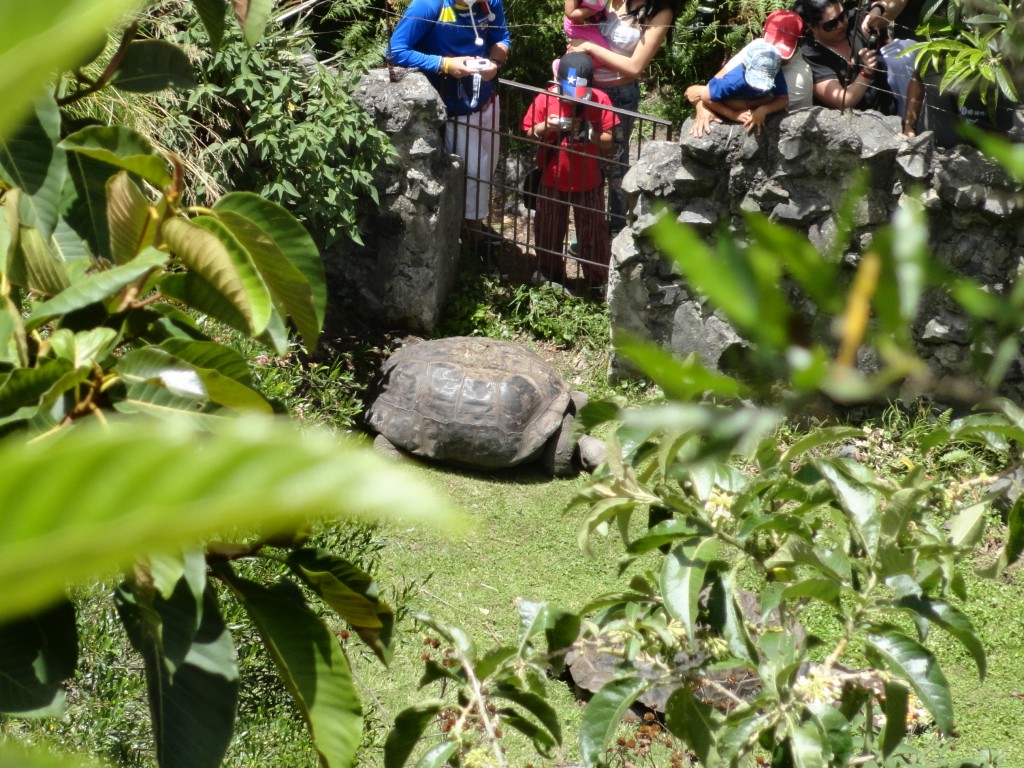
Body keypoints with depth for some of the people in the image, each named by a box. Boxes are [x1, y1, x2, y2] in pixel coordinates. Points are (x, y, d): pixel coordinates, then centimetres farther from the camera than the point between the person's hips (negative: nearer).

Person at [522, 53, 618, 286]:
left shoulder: (600, 100, -13)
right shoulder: (545, 97, -12)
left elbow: (608, 142, -11)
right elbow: (528, 134, -3)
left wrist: (588, 133, -28)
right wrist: (544, 127, -24)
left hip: (588, 184, -1)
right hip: (552, 181, 1)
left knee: (593, 236, 9)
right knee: (548, 234, 17)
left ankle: (598, 284, 26)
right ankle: (552, 280, 38)